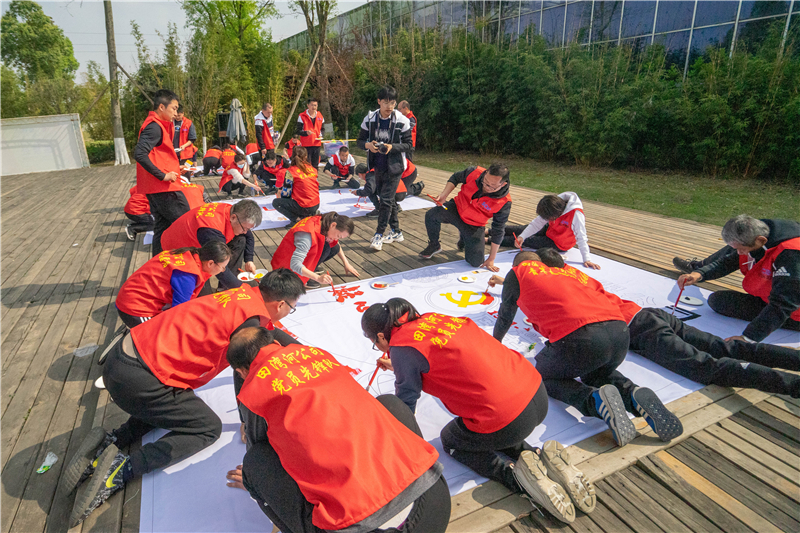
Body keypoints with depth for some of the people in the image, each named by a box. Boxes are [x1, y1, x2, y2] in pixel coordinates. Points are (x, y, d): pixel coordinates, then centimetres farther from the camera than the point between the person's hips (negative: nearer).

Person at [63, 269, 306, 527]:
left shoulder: (244, 293, 8)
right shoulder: (250, 320, -17)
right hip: (137, 379, -9)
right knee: (209, 427, 5)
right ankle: (122, 468, -5)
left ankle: (108, 443, 16)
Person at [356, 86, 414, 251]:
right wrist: (368, 145, -21)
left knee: (386, 199, -9)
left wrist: (392, 147, -25)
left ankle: (379, 234, 1)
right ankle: (396, 232, 28)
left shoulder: (402, 121, -11)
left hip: (394, 166, -4)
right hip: (378, 166, 5)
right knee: (387, 199, 14)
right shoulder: (369, 119, -3)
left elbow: (409, 145, -8)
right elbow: (360, 140, 3)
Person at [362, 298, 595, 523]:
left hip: (506, 421, -7)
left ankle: (514, 474, 2)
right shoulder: (432, 318, 13)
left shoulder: (401, 346, -8)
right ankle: (541, 458, 15)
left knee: (451, 440, 22)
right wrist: (398, 366, 46)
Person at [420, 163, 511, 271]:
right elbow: (455, 178, -1)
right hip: (457, 208, 1)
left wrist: (491, 259, -10)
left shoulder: (504, 203, -26)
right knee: (431, 215, -29)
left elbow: (498, 231, -15)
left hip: (474, 226, 0)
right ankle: (434, 246, 2)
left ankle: (463, 238, 29)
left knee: (476, 262, -5)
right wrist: (444, 195, -17)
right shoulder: (475, 173, -24)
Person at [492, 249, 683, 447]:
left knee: (543, 376, 22)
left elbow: (505, 315, 30)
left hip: (577, 337, -6)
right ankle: (634, 395, 4)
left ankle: (595, 399, -8)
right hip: (620, 331, 7)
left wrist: (495, 341, 49)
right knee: (596, 374, 36)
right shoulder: (569, 270, 33)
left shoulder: (519, 272, 18)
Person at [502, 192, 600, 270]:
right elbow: (537, 223, -15)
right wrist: (522, 236, -28)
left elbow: (581, 238, -33)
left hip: (558, 245, -6)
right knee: (521, 230, 3)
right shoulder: (552, 209, -18)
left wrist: (587, 259, -35)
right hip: (549, 231, 6)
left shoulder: (576, 214, -36)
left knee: (527, 241, -11)